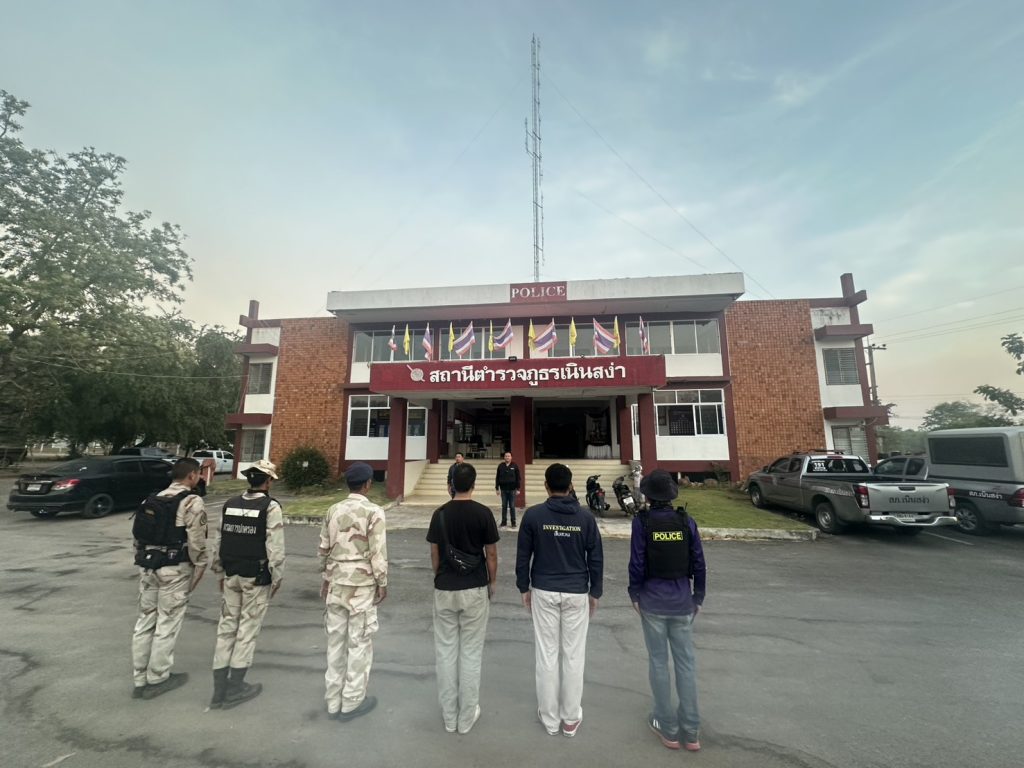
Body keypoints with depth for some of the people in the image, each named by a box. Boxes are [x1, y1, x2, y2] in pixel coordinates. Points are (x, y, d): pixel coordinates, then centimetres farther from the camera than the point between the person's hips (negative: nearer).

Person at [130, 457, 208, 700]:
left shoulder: (152, 500, 10)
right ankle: (157, 679, 18)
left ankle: (140, 680, 25)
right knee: (167, 624, 5)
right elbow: (196, 542, -16)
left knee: (145, 621, 15)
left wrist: (144, 561, 21)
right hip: (175, 570, -7)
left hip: (148, 567, 8)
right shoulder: (193, 502, -14)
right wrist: (200, 567, -3)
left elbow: (137, 536, 13)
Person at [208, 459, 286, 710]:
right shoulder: (271, 507, -15)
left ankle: (220, 689, 23)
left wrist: (220, 572, 19)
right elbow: (275, 547, -16)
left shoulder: (230, 504, 3)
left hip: (231, 575, 6)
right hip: (257, 577, -6)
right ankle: (234, 689, 18)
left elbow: (220, 540, 9)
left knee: (226, 627, 14)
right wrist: (277, 578, -5)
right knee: (248, 629, 7)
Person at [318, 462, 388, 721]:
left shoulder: (333, 510, 1)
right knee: (359, 643, 9)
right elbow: (378, 553, -15)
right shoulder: (373, 512, -16)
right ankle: (352, 701, 21)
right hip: (362, 584, -5)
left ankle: (333, 701, 29)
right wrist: (382, 583, -3)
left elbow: (323, 549, 7)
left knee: (336, 640, 16)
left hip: (337, 582, 6)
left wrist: (326, 577, 19)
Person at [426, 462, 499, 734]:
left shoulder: (440, 514, -6)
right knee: (471, 653, 11)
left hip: (444, 590, 2)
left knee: (446, 652, 14)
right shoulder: (483, 513, -12)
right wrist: (492, 582, 8)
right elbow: (491, 554, -6)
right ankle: (467, 717, 23)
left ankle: (449, 716, 26)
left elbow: (434, 554, 1)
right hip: (475, 590, -2)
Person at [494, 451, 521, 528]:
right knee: (504, 506, 9)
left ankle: (513, 522, 12)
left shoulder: (515, 466, -2)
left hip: (512, 490, -2)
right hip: (503, 490, 2)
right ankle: (503, 522, 17)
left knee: (512, 507, 4)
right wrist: (497, 488, 3)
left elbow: (518, 478, -2)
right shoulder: (501, 466, 3)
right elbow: (497, 478, 6)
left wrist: (518, 489, -6)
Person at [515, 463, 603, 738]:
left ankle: (550, 718, 25)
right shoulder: (586, 518, -7)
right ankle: (571, 718, 26)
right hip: (577, 594, 1)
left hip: (544, 592, 0)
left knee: (547, 655, 11)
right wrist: (595, 592, 11)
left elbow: (523, 555, -4)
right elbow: (596, 559, -1)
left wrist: (524, 588, 9)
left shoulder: (533, 515, -10)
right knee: (574, 655, 12)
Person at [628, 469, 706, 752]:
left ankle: (668, 728, 24)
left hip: (653, 600, -2)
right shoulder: (686, 521, -6)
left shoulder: (642, 521, -14)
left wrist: (635, 595, 3)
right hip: (682, 600, 3)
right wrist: (698, 597, 12)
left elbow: (637, 563, -12)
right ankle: (691, 731, 24)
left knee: (658, 663, 12)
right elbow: (699, 564, -1)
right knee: (686, 663, 14)